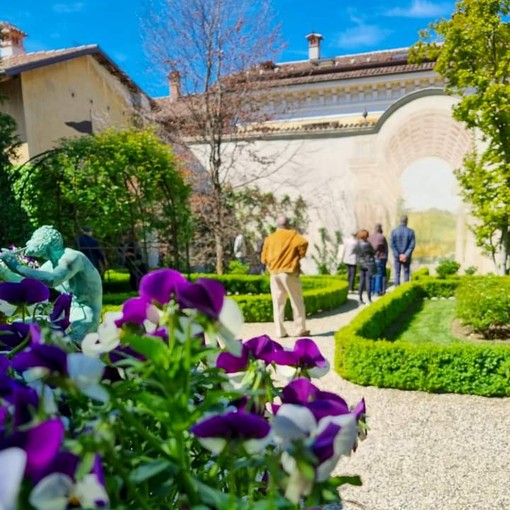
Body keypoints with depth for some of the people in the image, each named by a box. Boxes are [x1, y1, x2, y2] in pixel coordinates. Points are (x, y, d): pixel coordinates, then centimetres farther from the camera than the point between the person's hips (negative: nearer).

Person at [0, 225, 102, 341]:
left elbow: (51, 280, -35)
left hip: (84, 319, -9)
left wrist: (17, 267, -28)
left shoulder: (73, 257, -18)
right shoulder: (51, 265, 9)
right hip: (67, 317, 9)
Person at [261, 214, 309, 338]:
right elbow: (303, 242, -19)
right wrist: (300, 256, -5)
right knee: (297, 302, 7)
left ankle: (280, 332, 6)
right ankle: (300, 329, 10)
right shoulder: (292, 234, 0)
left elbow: (264, 258, 9)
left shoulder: (269, 238, 11)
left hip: (274, 273, 4)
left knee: (278, 303, 7)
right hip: (289, 273, -4)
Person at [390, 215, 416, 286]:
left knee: (397, 273, 6)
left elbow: (392, 245, -8)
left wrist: (398, 255, -7)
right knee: (406, 273, 6)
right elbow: (412, 245, -10)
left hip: (397, 256, 1)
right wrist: (406, 255, -11)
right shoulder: (410, 231, -5)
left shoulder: (394, 231, -4)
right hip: (406, 256, -1)